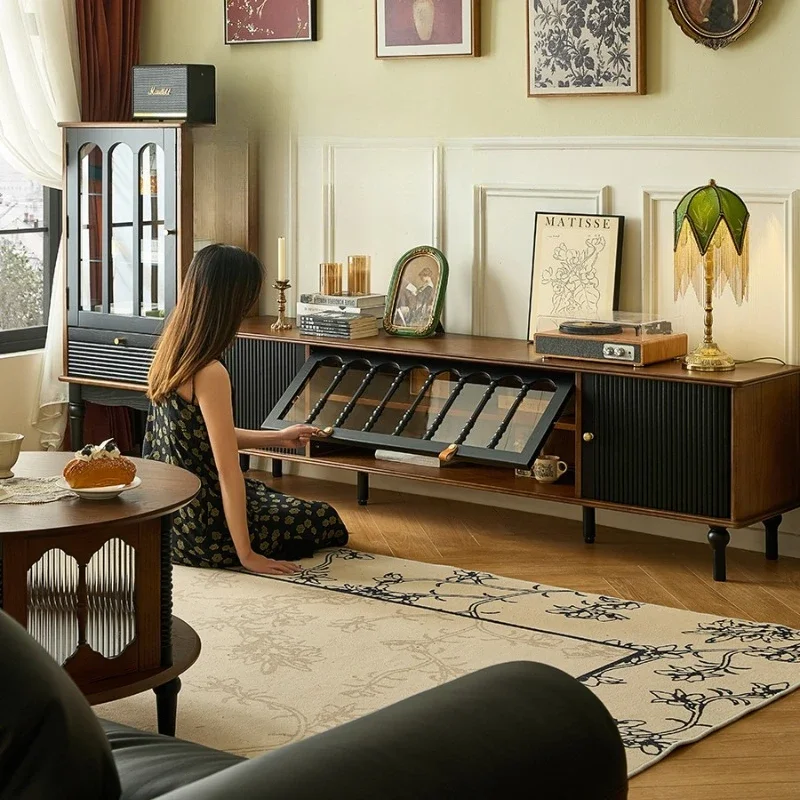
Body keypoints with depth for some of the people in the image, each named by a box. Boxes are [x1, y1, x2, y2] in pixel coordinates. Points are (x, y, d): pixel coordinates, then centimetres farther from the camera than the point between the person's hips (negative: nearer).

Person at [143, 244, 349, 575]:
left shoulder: (170, 355, 0)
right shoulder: (210, 374, -27)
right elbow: (228, 471, -24)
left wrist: (278, 438, 19)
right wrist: (247, 555, -19)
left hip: (168, 508, 9)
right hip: (200, 525, -9)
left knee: (281, 501, 33)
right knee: (327, 521, 13)